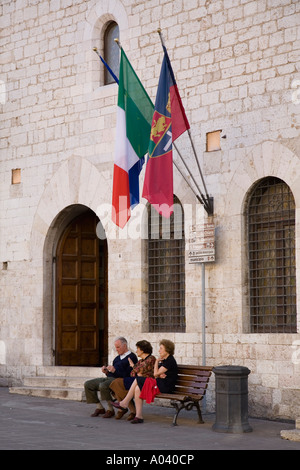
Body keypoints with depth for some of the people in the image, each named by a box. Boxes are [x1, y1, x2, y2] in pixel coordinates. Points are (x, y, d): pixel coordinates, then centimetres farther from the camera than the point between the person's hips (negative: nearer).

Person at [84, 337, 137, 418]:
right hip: (109, 378, 9)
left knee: (103, 385, -37)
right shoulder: (117, 358, 25)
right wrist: (106, 372, 3)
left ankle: (110, 409, -19)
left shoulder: (132, 357, -2)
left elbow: (128, 375, -14)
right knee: (88, 384, -1)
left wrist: (115, 370, -21)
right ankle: (100, 407, 4)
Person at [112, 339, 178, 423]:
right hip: (160, 383, 9)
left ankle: (124, 403, -3)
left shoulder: (170, 361, -12)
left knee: (138, 380, -15)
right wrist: (159, 375, -10)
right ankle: (139, 416, -12)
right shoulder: (164, 360, 19)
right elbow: (157, 375, 14)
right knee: (137, 389, -11)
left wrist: (157, 361, -1)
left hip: (165, 386, -9)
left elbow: (155, 374, -14)